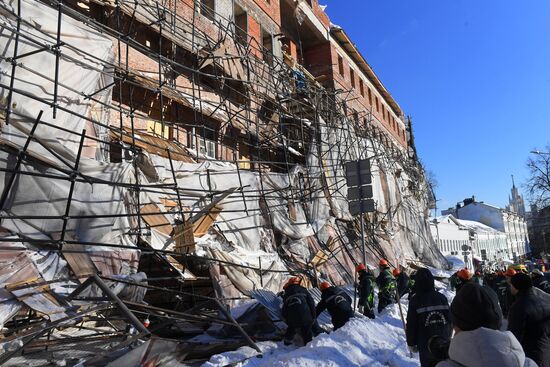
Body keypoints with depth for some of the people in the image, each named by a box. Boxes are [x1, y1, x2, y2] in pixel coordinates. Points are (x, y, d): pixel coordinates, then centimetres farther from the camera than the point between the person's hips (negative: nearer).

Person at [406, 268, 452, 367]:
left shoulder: (415, 301, -13)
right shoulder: (442, 298, -3)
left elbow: (411, 326, -8)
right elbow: (450, 321, 4)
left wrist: (411, 344, 4)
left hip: (425, 344, -3)